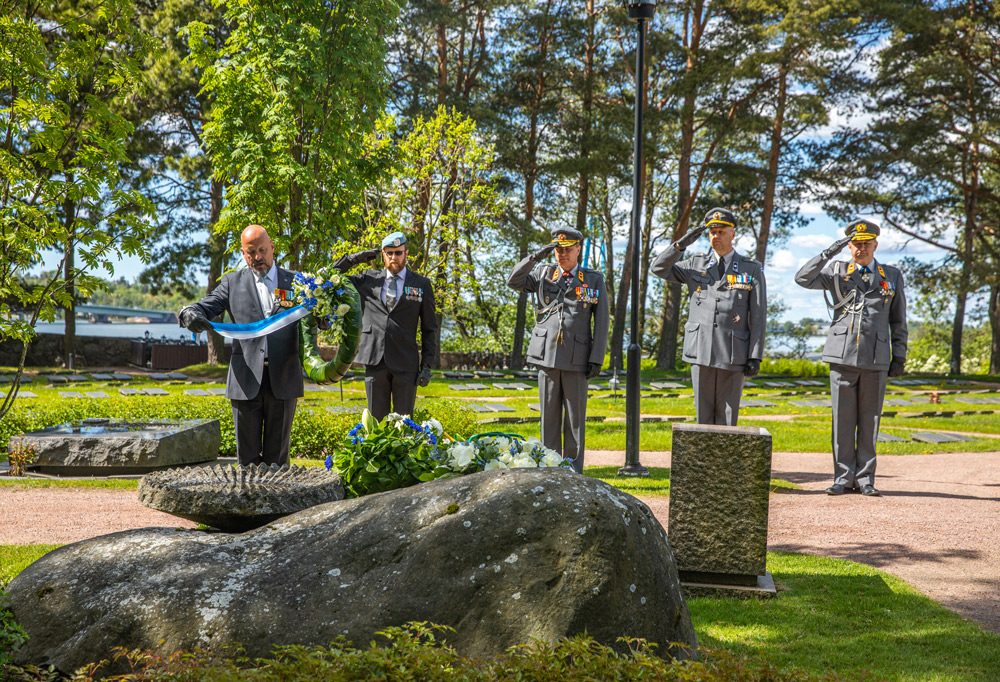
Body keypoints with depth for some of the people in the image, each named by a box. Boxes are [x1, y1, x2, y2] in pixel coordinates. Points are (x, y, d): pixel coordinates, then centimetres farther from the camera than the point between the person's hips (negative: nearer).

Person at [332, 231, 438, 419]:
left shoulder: (421, 284, 6)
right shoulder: (368, 280, 10)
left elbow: (429, 328, 6)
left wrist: (427, 365, 0)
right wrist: (356, 258, 2)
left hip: (405, 363, -1)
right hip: (375, 361, 2)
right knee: (376, 420, 6)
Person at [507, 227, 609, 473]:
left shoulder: (595, 279, 6)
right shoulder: (544, 273, 10)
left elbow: (601, 322, 2)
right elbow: (513, 281, -2)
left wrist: (597, 359, -4)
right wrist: (536, 256, -12)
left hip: (577, 358, -1)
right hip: (547, 355, 2)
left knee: (575, 416, 2)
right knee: (549, 416, 6)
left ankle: (573, 471, 10)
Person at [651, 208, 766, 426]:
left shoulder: (752, 270, 4)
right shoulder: (696, 265, 11)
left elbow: (758, 318, 1)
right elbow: (658, 268, 6)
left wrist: (755, 357, -6)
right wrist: (682, 243, -6)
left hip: (732, 354, -2)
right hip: (701, 352, 2)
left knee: (727, 415, 2)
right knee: (703, 414, 5)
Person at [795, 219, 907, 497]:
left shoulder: (892, 276, 13)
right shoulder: (836, 272, 10)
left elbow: (898, 322, 15)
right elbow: (803, 278, -5)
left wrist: (899, 357, 9)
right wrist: (829, 253, -11)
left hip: (876, 359, 1)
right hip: (843, 356, -1)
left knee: (869, 420, 4)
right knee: (843, 419, 1)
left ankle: (865, 478, 12)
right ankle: (843, 477, 8)